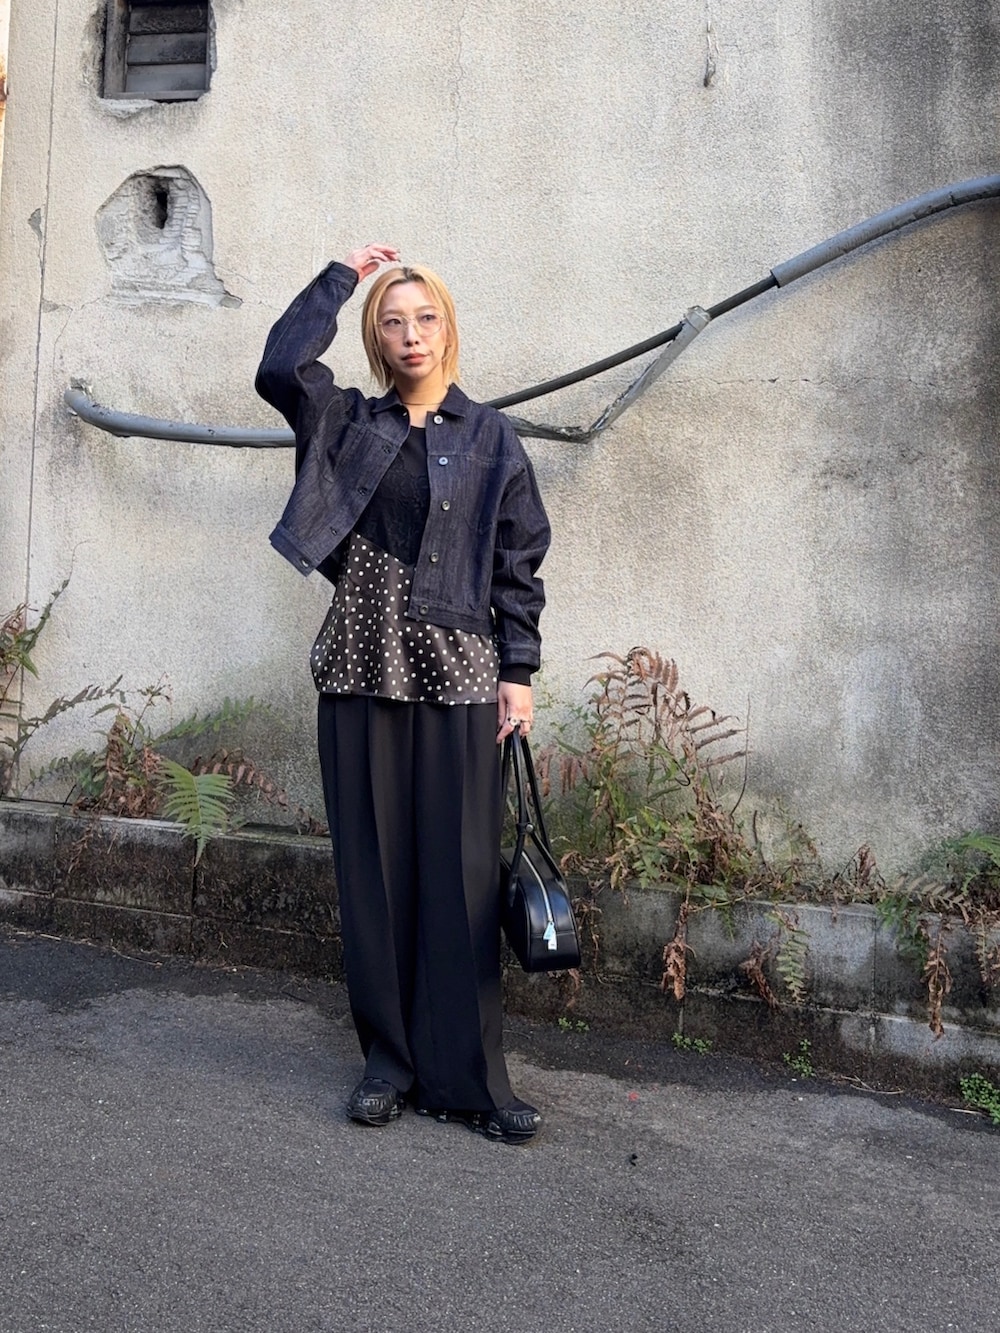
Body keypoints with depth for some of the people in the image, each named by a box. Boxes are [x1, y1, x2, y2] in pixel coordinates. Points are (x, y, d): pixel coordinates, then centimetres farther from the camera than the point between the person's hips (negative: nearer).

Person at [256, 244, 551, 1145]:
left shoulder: (489, 437, 8)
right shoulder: (348, 424, 13)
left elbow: (519, 564, 5)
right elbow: (281, 367, -5)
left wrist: (519, 673, -2)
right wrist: (343, 276, 5)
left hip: (456, 673, -2)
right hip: (362, 666, 2)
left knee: (460, 874, -2)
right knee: (374, 867, 5)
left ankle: (466, 1077, 7)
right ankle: (391, 1060, 18)